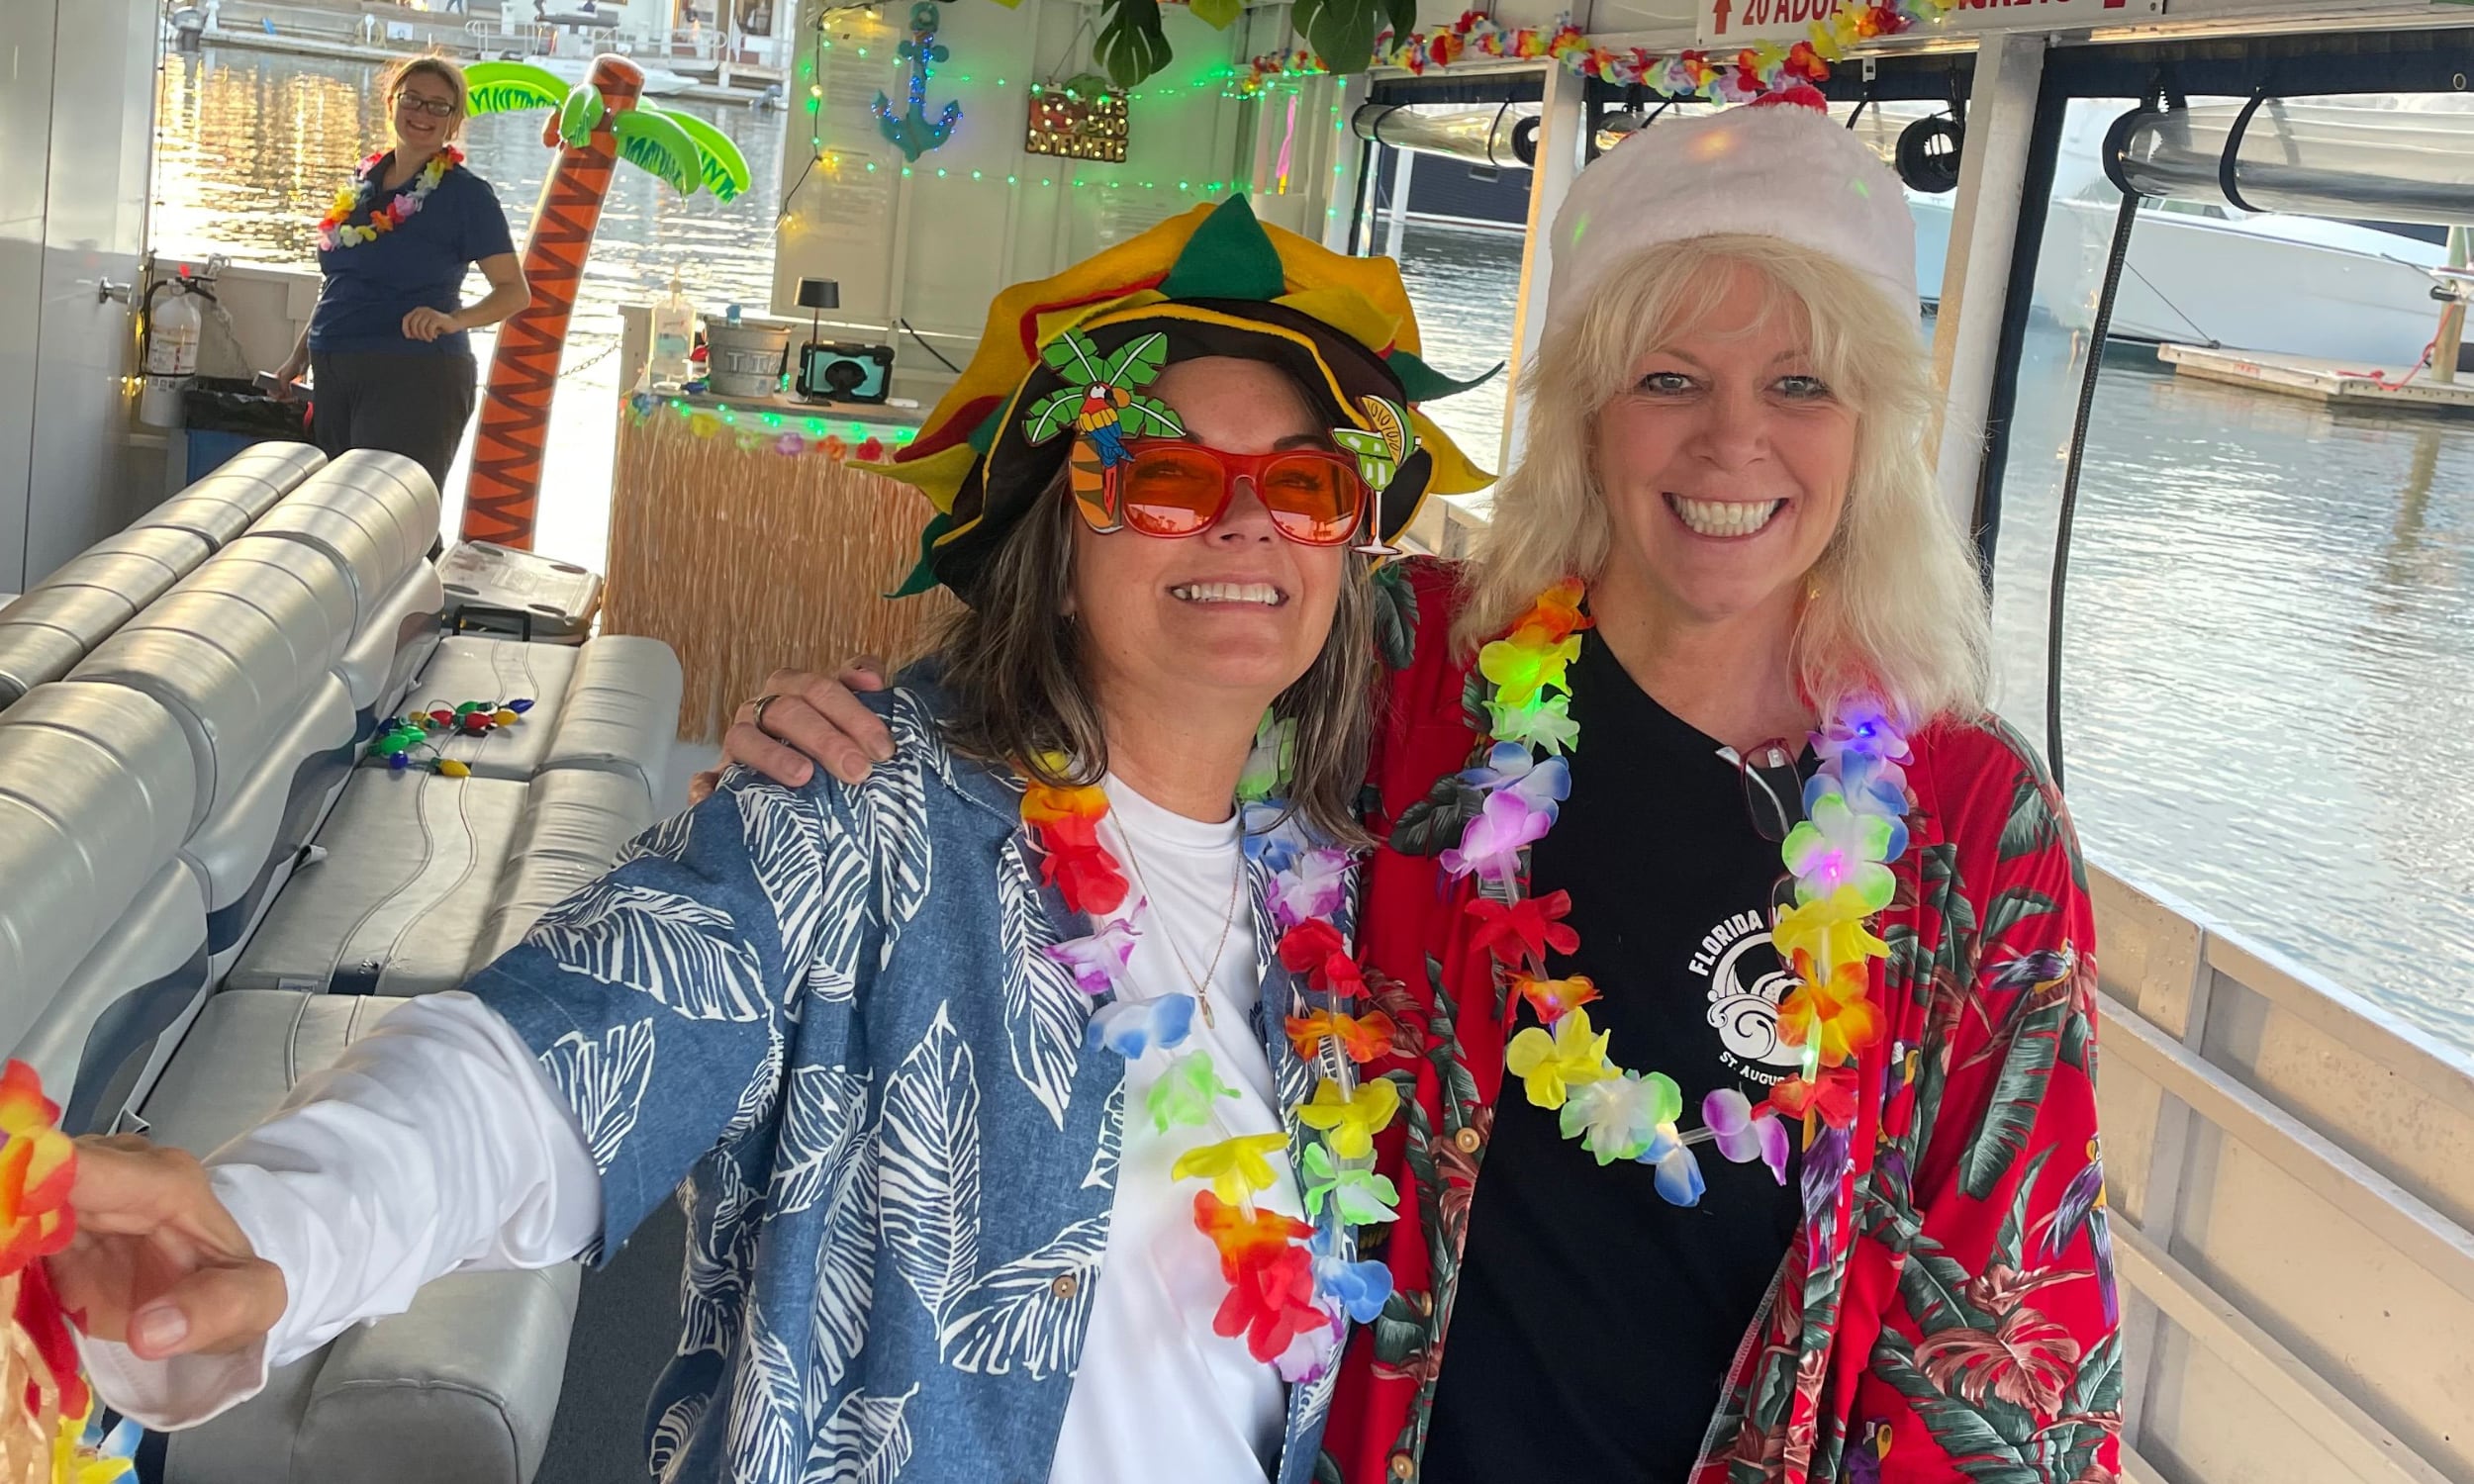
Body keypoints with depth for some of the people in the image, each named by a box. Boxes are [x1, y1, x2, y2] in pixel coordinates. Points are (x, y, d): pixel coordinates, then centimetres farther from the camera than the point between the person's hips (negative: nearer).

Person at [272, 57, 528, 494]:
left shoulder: (466, 193, -4)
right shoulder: (365, 179, 15)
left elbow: (514, 290, -8)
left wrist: (454, 319, -26)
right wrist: (300, 355, 25)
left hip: (414, 378, -7)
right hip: (336, 376, 7)